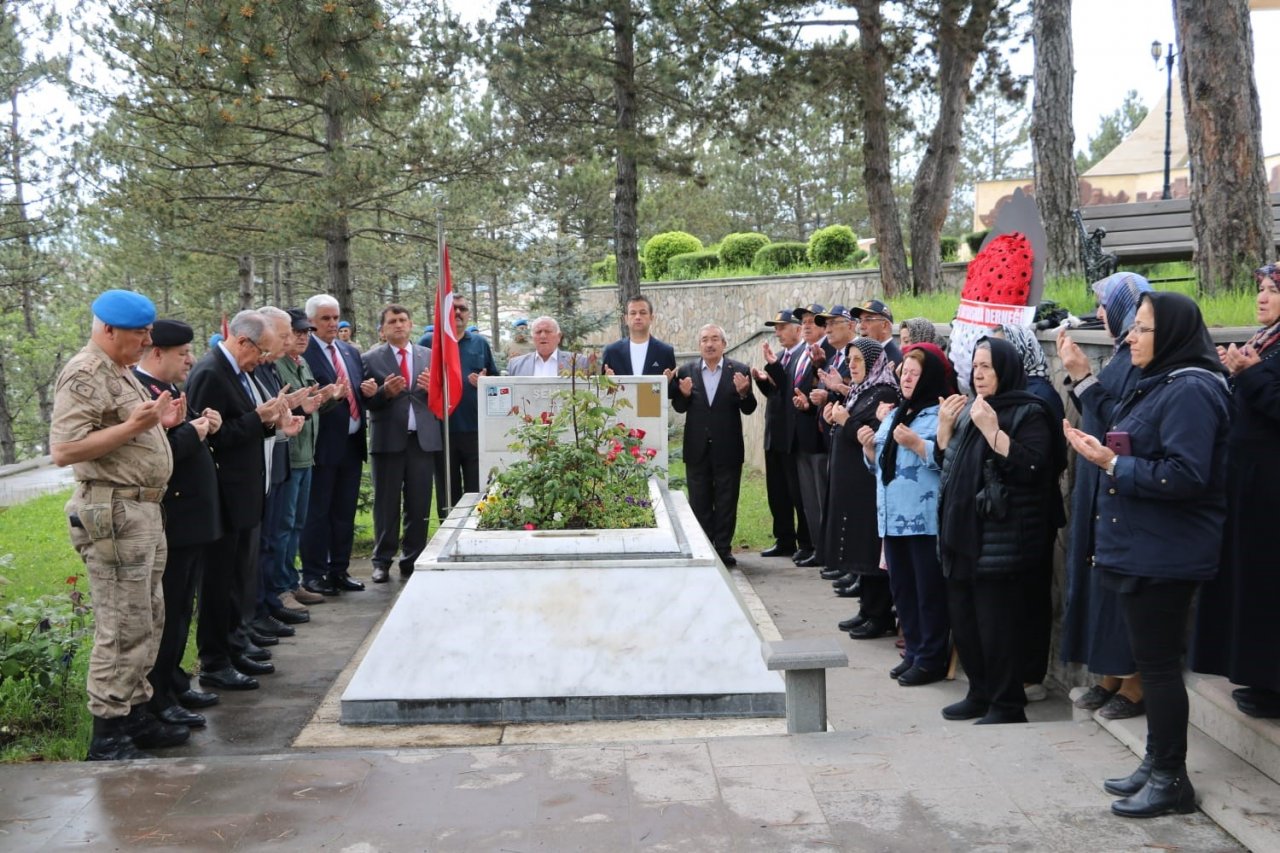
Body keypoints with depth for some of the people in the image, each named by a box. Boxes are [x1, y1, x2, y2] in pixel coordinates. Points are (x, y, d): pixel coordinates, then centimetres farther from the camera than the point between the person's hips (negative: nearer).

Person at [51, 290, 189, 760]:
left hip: (143, 510, 10)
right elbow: (63, 451, -21)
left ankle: (135, 713, 25)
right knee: (124, 628, -6)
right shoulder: (84, 375, -13)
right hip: (113, 514, -10)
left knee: (148, 621, 15)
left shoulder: (119, 372, 16)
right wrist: (134, 426, -23)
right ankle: (108, 736, 3)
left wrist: (158, 422, 7)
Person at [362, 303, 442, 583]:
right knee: (386, 503, 4)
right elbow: (367, 401, -3)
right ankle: (382, 561, 14)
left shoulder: (430, 356, 10)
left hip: (423, 438, 2)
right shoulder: (370, 359, 2)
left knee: (419, 504, 6)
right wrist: (385, 392, -21)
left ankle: (412, 560, 16)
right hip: (388, 439, -2)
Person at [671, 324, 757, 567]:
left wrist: (744, 392, -23)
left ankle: (723, 549, 15)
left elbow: (749, 409, -4)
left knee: (726, 502, 6)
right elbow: (679, 408, 5)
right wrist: (684, 394, -16)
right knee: (699, 502, 9)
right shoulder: (686, 371, 2)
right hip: (697, 449, 2)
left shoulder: (739, 371, -3)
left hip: (728, 449, -1)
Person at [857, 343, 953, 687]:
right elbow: (881, 464, 24)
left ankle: (931, 659, 9)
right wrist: (869, 447, 6)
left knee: (930, 591, 0)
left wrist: (916, 444, -23)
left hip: (927, 520, -8)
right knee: (902, 588, 14)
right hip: (893, 518, 8)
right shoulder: (895, 414, 18)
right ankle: (914, 652, 25)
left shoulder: (941, 414, -9)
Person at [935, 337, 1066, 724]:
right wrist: (945, 427, 4)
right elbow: (948, 463, 20)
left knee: (996, 624, -4)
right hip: (963, 532, 8)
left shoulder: (1029, 413, -8)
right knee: (963, 619, 13)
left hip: (1002, 539, -8)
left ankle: (1007, 705, 9)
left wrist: (992, 429, -23)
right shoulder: (968, 410, 15)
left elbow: (1032, 468, -19)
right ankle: (980, 693, 26)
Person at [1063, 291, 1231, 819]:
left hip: (1165, 557, -10)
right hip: (1140, 550, 10)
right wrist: (1104, 452, 5)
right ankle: (1157, 763, 27)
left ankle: (1171, 779, 10)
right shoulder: (1157, 385, 15)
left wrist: (1114, 465, -19)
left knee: (1158, 663, -2)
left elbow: (1186, 476, -24)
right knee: (1151, 661, 16)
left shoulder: (1191, 390, -17)